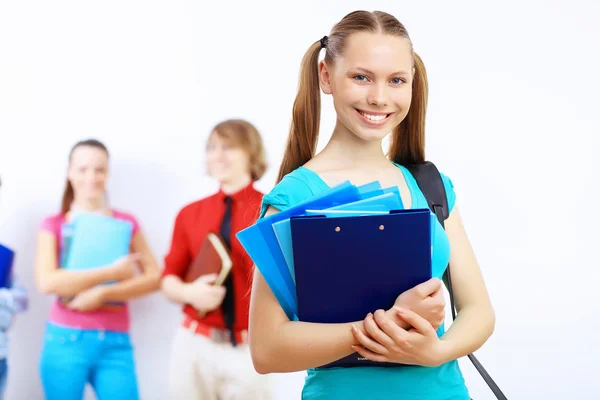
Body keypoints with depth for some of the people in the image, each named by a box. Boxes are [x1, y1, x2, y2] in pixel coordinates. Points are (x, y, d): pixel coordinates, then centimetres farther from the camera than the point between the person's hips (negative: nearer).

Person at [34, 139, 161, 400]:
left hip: (116, 343, 1)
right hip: (65, 341, -1)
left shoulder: (125, 223, 10)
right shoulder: (54, 225, 5)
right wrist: (111, 273, -12)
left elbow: (155, 277, 0)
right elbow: (47, 282, -11)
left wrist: (102, 293, -12)